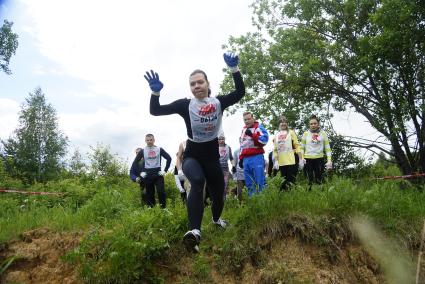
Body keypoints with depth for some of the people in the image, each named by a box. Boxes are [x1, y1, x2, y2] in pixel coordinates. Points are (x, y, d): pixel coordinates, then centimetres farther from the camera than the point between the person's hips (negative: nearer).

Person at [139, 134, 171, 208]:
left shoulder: (159, 149, 0)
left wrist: (165, 170, -4)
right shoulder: (143, 151, 2)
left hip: (158, 173, -1)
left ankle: (163, 208, 3)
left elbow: (169, 158, 1)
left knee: (161, 191, -8)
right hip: (147, 174, 1)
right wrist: (141, 172, 4)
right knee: (149, 193, 7)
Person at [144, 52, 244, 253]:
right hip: (191, 156, -3)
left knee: (218, 192, 13)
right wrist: (155, 92, -29)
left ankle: (216, 219, 48)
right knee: (198, 182, -36)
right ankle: (195, 232, -41)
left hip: (212, 157, 3)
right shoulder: (185, 105, -10)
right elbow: (155, 111, -12)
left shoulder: (218, 102, -3)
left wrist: (234, 69, -21)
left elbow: (240, 93, -12)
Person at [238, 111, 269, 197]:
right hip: (246, 159, 7)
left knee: (260, 182, -10)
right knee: (249, 183, 8)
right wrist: (241, 158, 21)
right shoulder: (243, 130, 21)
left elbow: (264, 141, -13)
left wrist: (252, 135, -19)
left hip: (256, 157, -7)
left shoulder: (259, 127, 0)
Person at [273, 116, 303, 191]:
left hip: (291, 162, -3)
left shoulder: (291, 132, 5)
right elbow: (275, 150, 10)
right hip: (281, 163, 3)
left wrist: (301, 159, -7)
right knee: (284, 181, 8)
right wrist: (276, 161, -1)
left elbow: (297, 146, 0)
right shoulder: (276, 135, 13)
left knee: (291, 180, -5)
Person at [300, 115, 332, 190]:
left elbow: (327, 148, 6)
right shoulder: (306, 134, 6)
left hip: (319, 159, 0)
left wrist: (329, 160, -3)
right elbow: (302, 147, 8)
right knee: (310, 180, 3)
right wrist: (301, 158, -6)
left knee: (319, 180, 0)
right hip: (308, 159, 0)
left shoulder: (323, 133, 6)